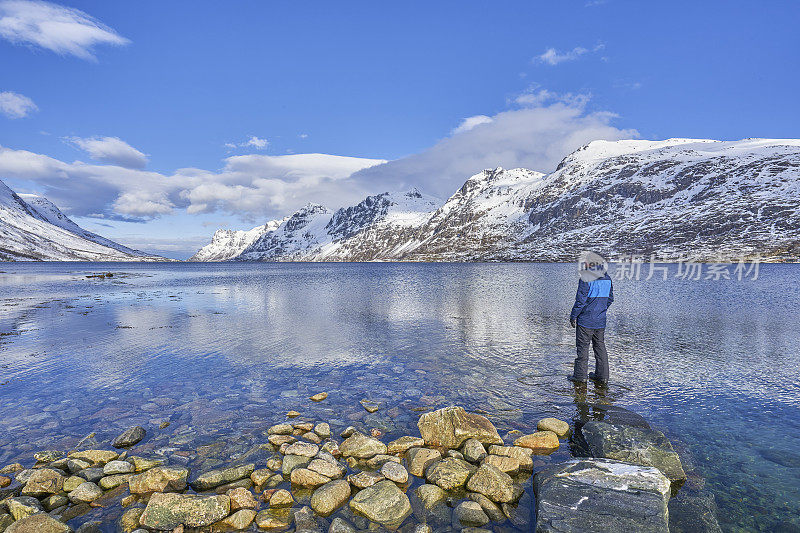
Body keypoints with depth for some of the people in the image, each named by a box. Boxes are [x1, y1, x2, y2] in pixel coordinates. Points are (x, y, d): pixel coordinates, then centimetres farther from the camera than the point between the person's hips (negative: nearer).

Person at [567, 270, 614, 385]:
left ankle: (580, 376, 9)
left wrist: (573, 316, -8)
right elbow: (610, 298, 12)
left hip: (586, 320, -6)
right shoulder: (607, 278, 4)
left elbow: (580, 300, -18)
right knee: (600, 346, 14)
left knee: (582, 347, 3)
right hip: (601, 320, 6)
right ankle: (602, 376, 20)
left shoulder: (586, 279, -17)